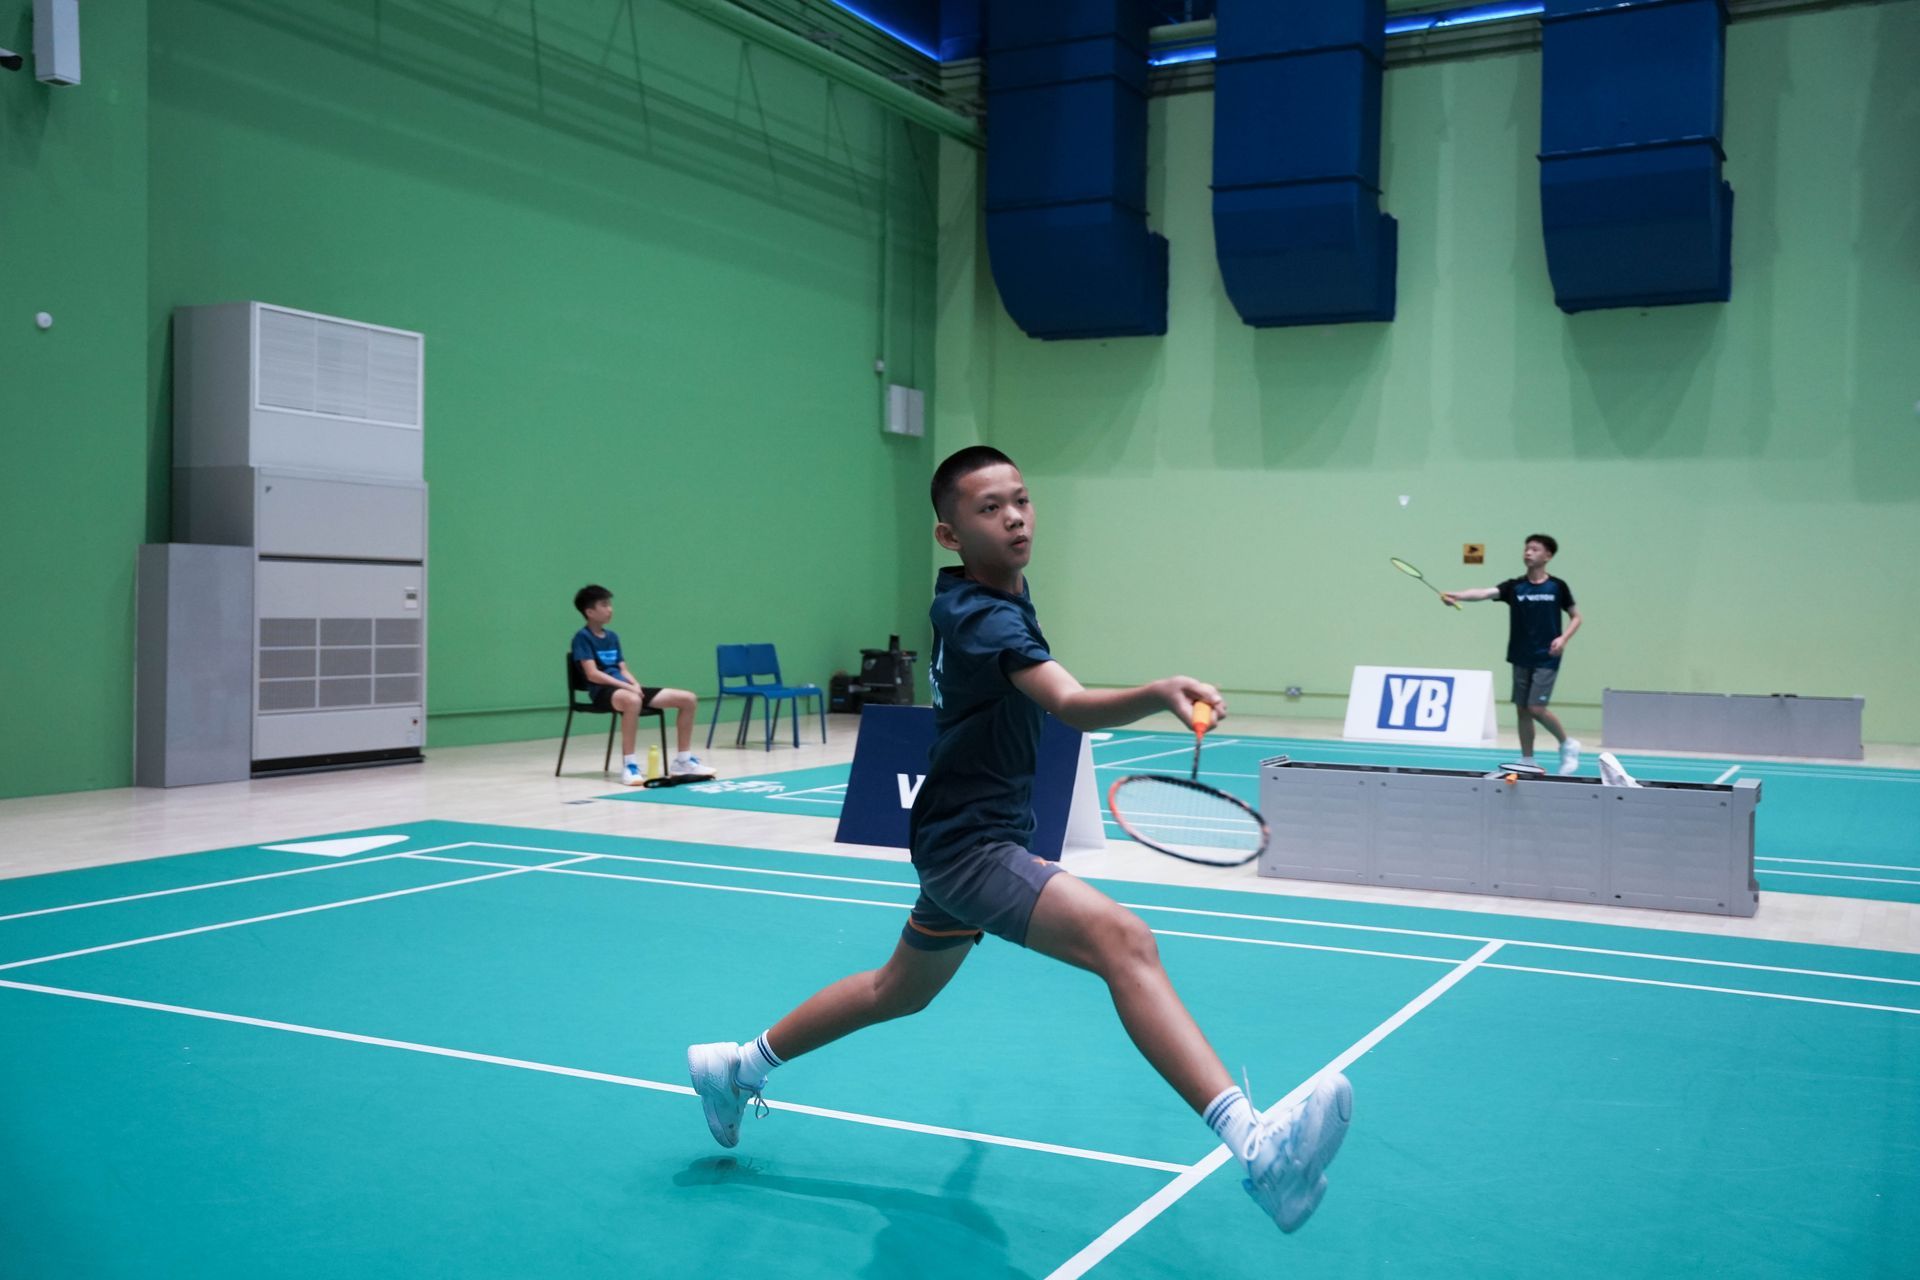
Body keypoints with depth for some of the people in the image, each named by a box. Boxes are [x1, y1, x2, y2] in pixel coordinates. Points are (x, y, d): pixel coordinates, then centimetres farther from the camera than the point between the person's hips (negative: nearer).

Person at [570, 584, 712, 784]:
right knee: (632, 701, -46)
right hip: (603, 691, -8)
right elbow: (593, 674, -14)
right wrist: (628, 686, -19)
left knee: (688, 699, -3)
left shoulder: (612, 637, 19)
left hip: (626, 688, 8)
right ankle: (628, 765, -36)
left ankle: (683, 761, 5)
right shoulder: (582, 637, -4)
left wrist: (635, 685, -6)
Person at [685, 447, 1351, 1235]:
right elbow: (1072, 705, -42)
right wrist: (1161, 693, -58)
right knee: (1123, 939, -31)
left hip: (965, 835, 11)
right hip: (971, 842, -11)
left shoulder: (974, 597, 5)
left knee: (899, 991, 30)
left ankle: (739, 1066, 46)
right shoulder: (983, 618, -23)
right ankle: (1257, 1146, -43)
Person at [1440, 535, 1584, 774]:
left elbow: (1576, 617, 7)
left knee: (1536, 708, -12)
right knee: (1522, 709, 5)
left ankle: (1568, 745, 12)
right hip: (1521, 658, 3)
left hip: (1546, 659, -3)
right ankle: (1527, 762, 15)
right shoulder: (1514, 586, 1)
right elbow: (1485, 592, -16)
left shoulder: (1557, 586, -2)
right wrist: (1457, 595, -33)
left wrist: (1563, 638, -11)